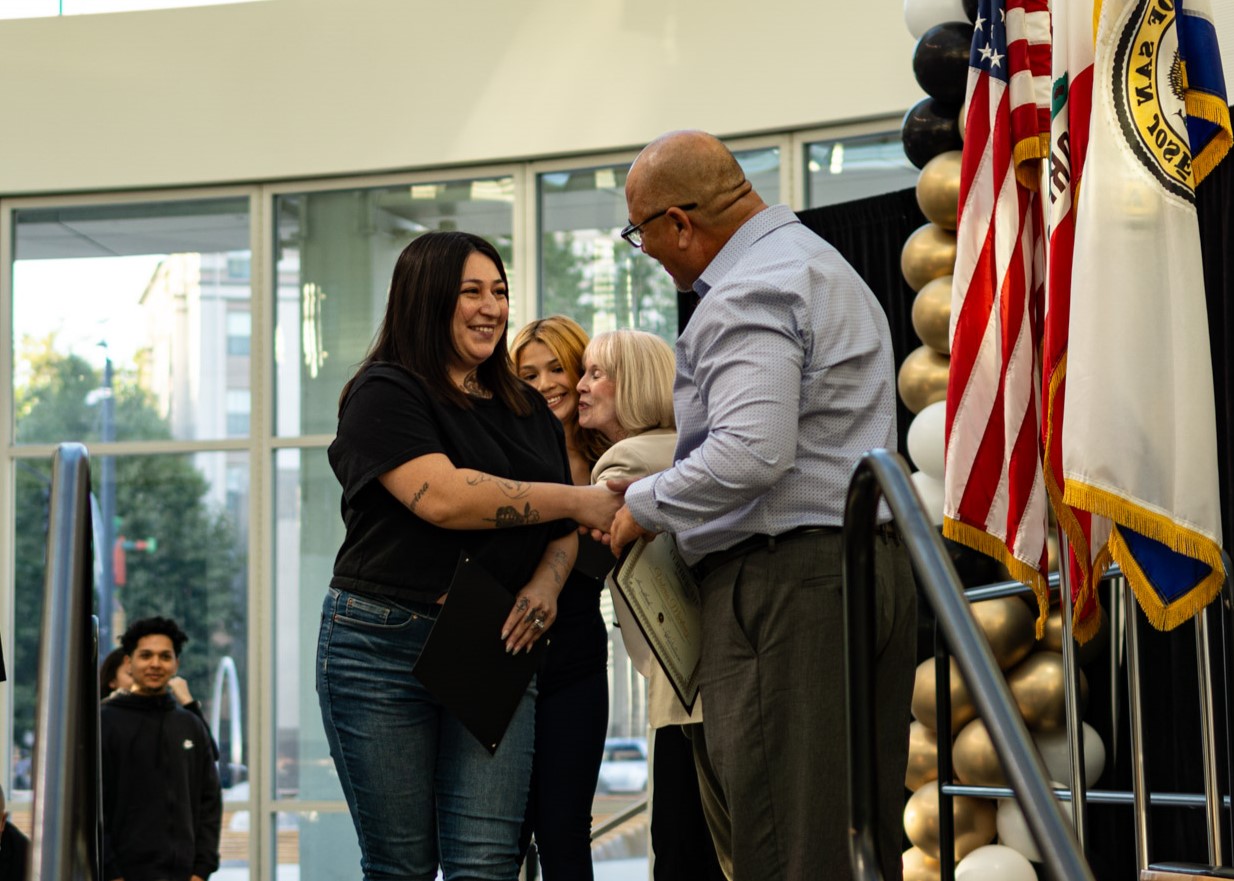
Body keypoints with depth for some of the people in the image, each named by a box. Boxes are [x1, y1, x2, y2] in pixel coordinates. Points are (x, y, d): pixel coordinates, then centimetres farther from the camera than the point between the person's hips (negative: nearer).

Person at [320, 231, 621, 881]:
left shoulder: (528, 412, 17)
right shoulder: (384, 394, -4)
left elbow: (561, 530, 19)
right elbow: (441, 497, -19)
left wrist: (547, 582, -5)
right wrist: (578, 500, -16)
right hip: (382, 648, -4)